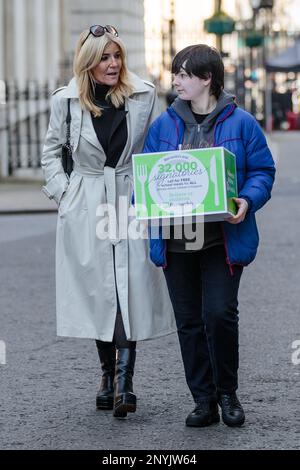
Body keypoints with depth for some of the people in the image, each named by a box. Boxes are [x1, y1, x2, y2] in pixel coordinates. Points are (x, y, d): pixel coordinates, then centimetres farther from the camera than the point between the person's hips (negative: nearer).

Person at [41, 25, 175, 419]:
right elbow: (52, 150, 13)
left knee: (131, 289, -10)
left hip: (133, 202, -1)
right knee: (98, 291, 5)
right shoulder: (66, 101, 0)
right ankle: (109, 375, 17)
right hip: (86, 207, 1)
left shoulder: (144, 95, -1)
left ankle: (124, 379, -13)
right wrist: (61, 191, 3)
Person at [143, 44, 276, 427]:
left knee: (219, 314, -13)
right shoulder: (164, 124, 9)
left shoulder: (240, 123, -1)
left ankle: (227, 393, 9)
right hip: (175, 241, 4)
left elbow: (262, 171, 2)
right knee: (189, 321, 7)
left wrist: (247, 201, -17)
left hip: (223, 240, -4)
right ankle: (204, 400, 17)